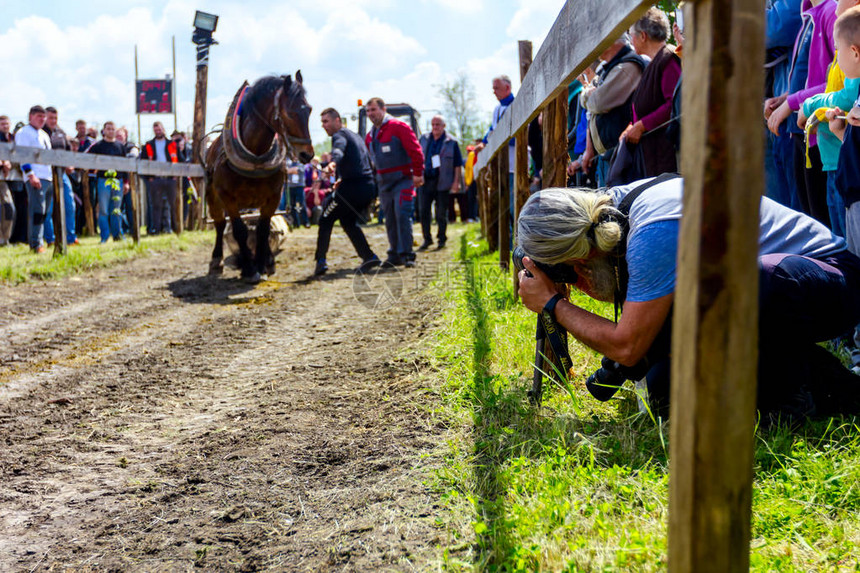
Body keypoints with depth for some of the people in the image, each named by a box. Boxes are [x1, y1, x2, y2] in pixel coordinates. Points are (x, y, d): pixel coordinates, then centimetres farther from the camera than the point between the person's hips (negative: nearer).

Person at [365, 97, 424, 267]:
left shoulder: (398, 127, -9)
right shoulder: (370, 136, 13)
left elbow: (415, 151, -13)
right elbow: (370, 160, 22)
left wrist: (417, 174, -16)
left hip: (402, 180, -7)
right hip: (384, 183, 7)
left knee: (402, 215, -14)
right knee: (390, 219, 8)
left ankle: (406, 254, -9)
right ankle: (394, 255, 15)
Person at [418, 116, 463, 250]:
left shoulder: (451, 142, -2)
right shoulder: (424, 139, 9)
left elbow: (458, 164, -1)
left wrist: (456, 182, -7)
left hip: (442, 182, -3)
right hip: (426, 180, 3)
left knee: (441, 213, 3)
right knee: (424, 211, 1)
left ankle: (441, 239, 14)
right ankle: (427, 239, 11)